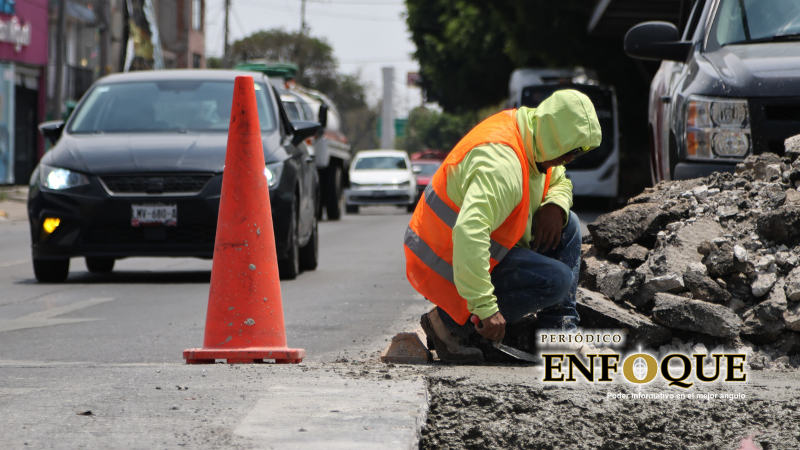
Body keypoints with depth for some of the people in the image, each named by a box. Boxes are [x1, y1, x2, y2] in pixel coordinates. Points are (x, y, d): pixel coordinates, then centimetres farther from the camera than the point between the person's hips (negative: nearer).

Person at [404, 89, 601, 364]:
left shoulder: (532, 133, 0)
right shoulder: (502, 164, -32)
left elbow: (559, 181, 21)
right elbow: (469, 233, -44)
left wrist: (555, 206, -5)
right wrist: (485, 308, -44)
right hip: (447, 266, -10)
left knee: (567, 226, 9)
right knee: (556, 280, -23)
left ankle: (558, 330, 9)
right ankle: (450, 322, -14)